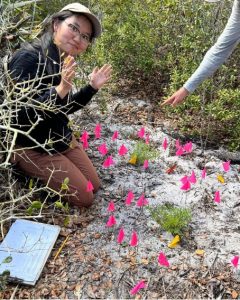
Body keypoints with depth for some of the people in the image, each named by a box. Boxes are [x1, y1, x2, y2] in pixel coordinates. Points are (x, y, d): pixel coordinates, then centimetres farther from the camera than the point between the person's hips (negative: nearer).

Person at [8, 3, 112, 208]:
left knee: (94, 186, 15)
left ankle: (39, 172, 23)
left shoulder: (64, 62, 2)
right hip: (31, 146, -8)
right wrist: (61, 88, -38)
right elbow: (23, 115, -29)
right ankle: (30, 174, 11)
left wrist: (92, 87, 2)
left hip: (61, 139, 8)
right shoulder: (28, 57, -24)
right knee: (84, 197, -3)